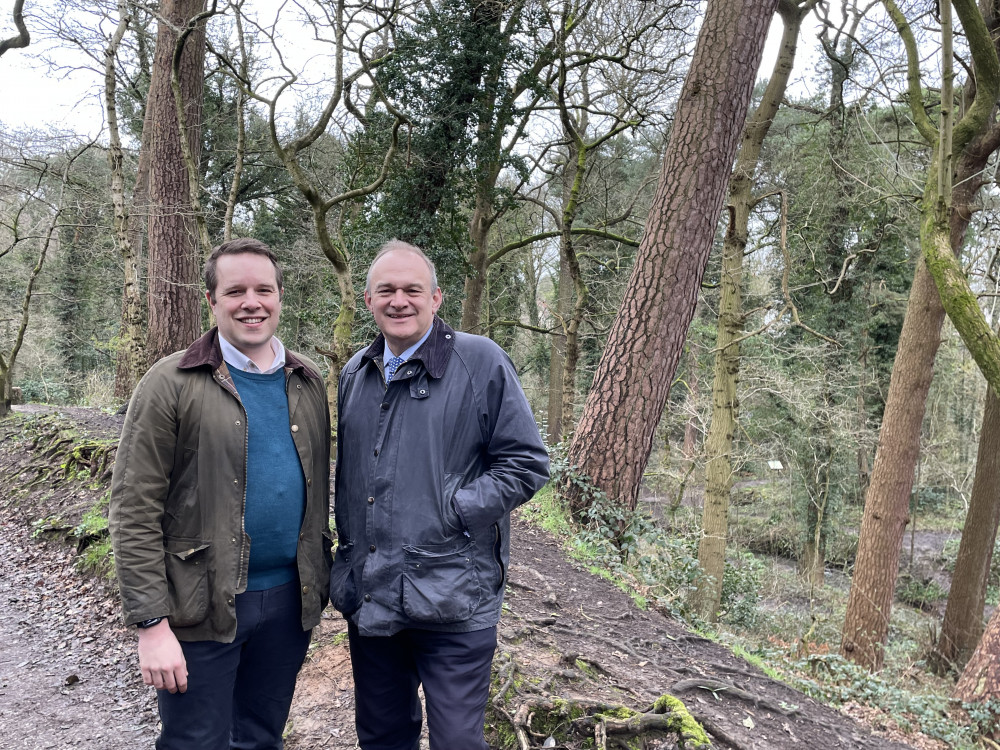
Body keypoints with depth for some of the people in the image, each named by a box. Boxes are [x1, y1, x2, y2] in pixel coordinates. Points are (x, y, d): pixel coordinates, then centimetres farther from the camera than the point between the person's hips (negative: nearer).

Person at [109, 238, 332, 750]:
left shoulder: (307, 382, 6)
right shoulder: (171, 384, -9)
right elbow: (133, 511, -12)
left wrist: (320, 577, 9)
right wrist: (151, 623, -15)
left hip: (290, 597, 5)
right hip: (203, 608, -4)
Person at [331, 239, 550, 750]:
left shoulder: (481, 363, -8)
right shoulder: (356, 374, 11)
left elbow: (526, 463, -9)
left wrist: (450, 511, -16)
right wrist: (346, 547, 13)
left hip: (451, 600, -5)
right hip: (367, 596, 6)